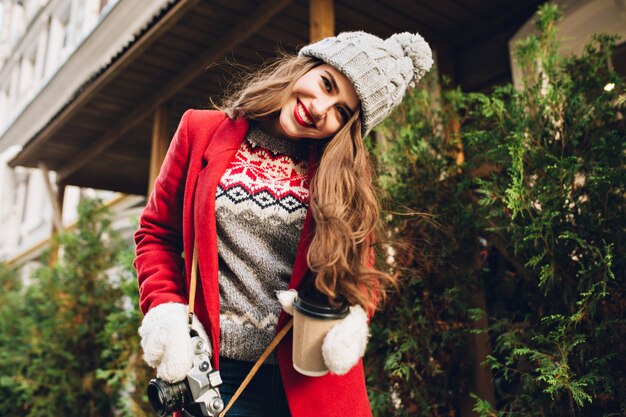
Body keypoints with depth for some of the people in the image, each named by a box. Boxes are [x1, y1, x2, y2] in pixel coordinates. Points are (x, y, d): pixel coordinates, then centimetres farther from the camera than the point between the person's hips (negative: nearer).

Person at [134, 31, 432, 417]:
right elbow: (158, 233, 5)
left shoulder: (347, 172, 0)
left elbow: (358, 268, 5)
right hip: (216, 369, 0)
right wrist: (165, 310, -9)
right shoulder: (202, 130, -1)